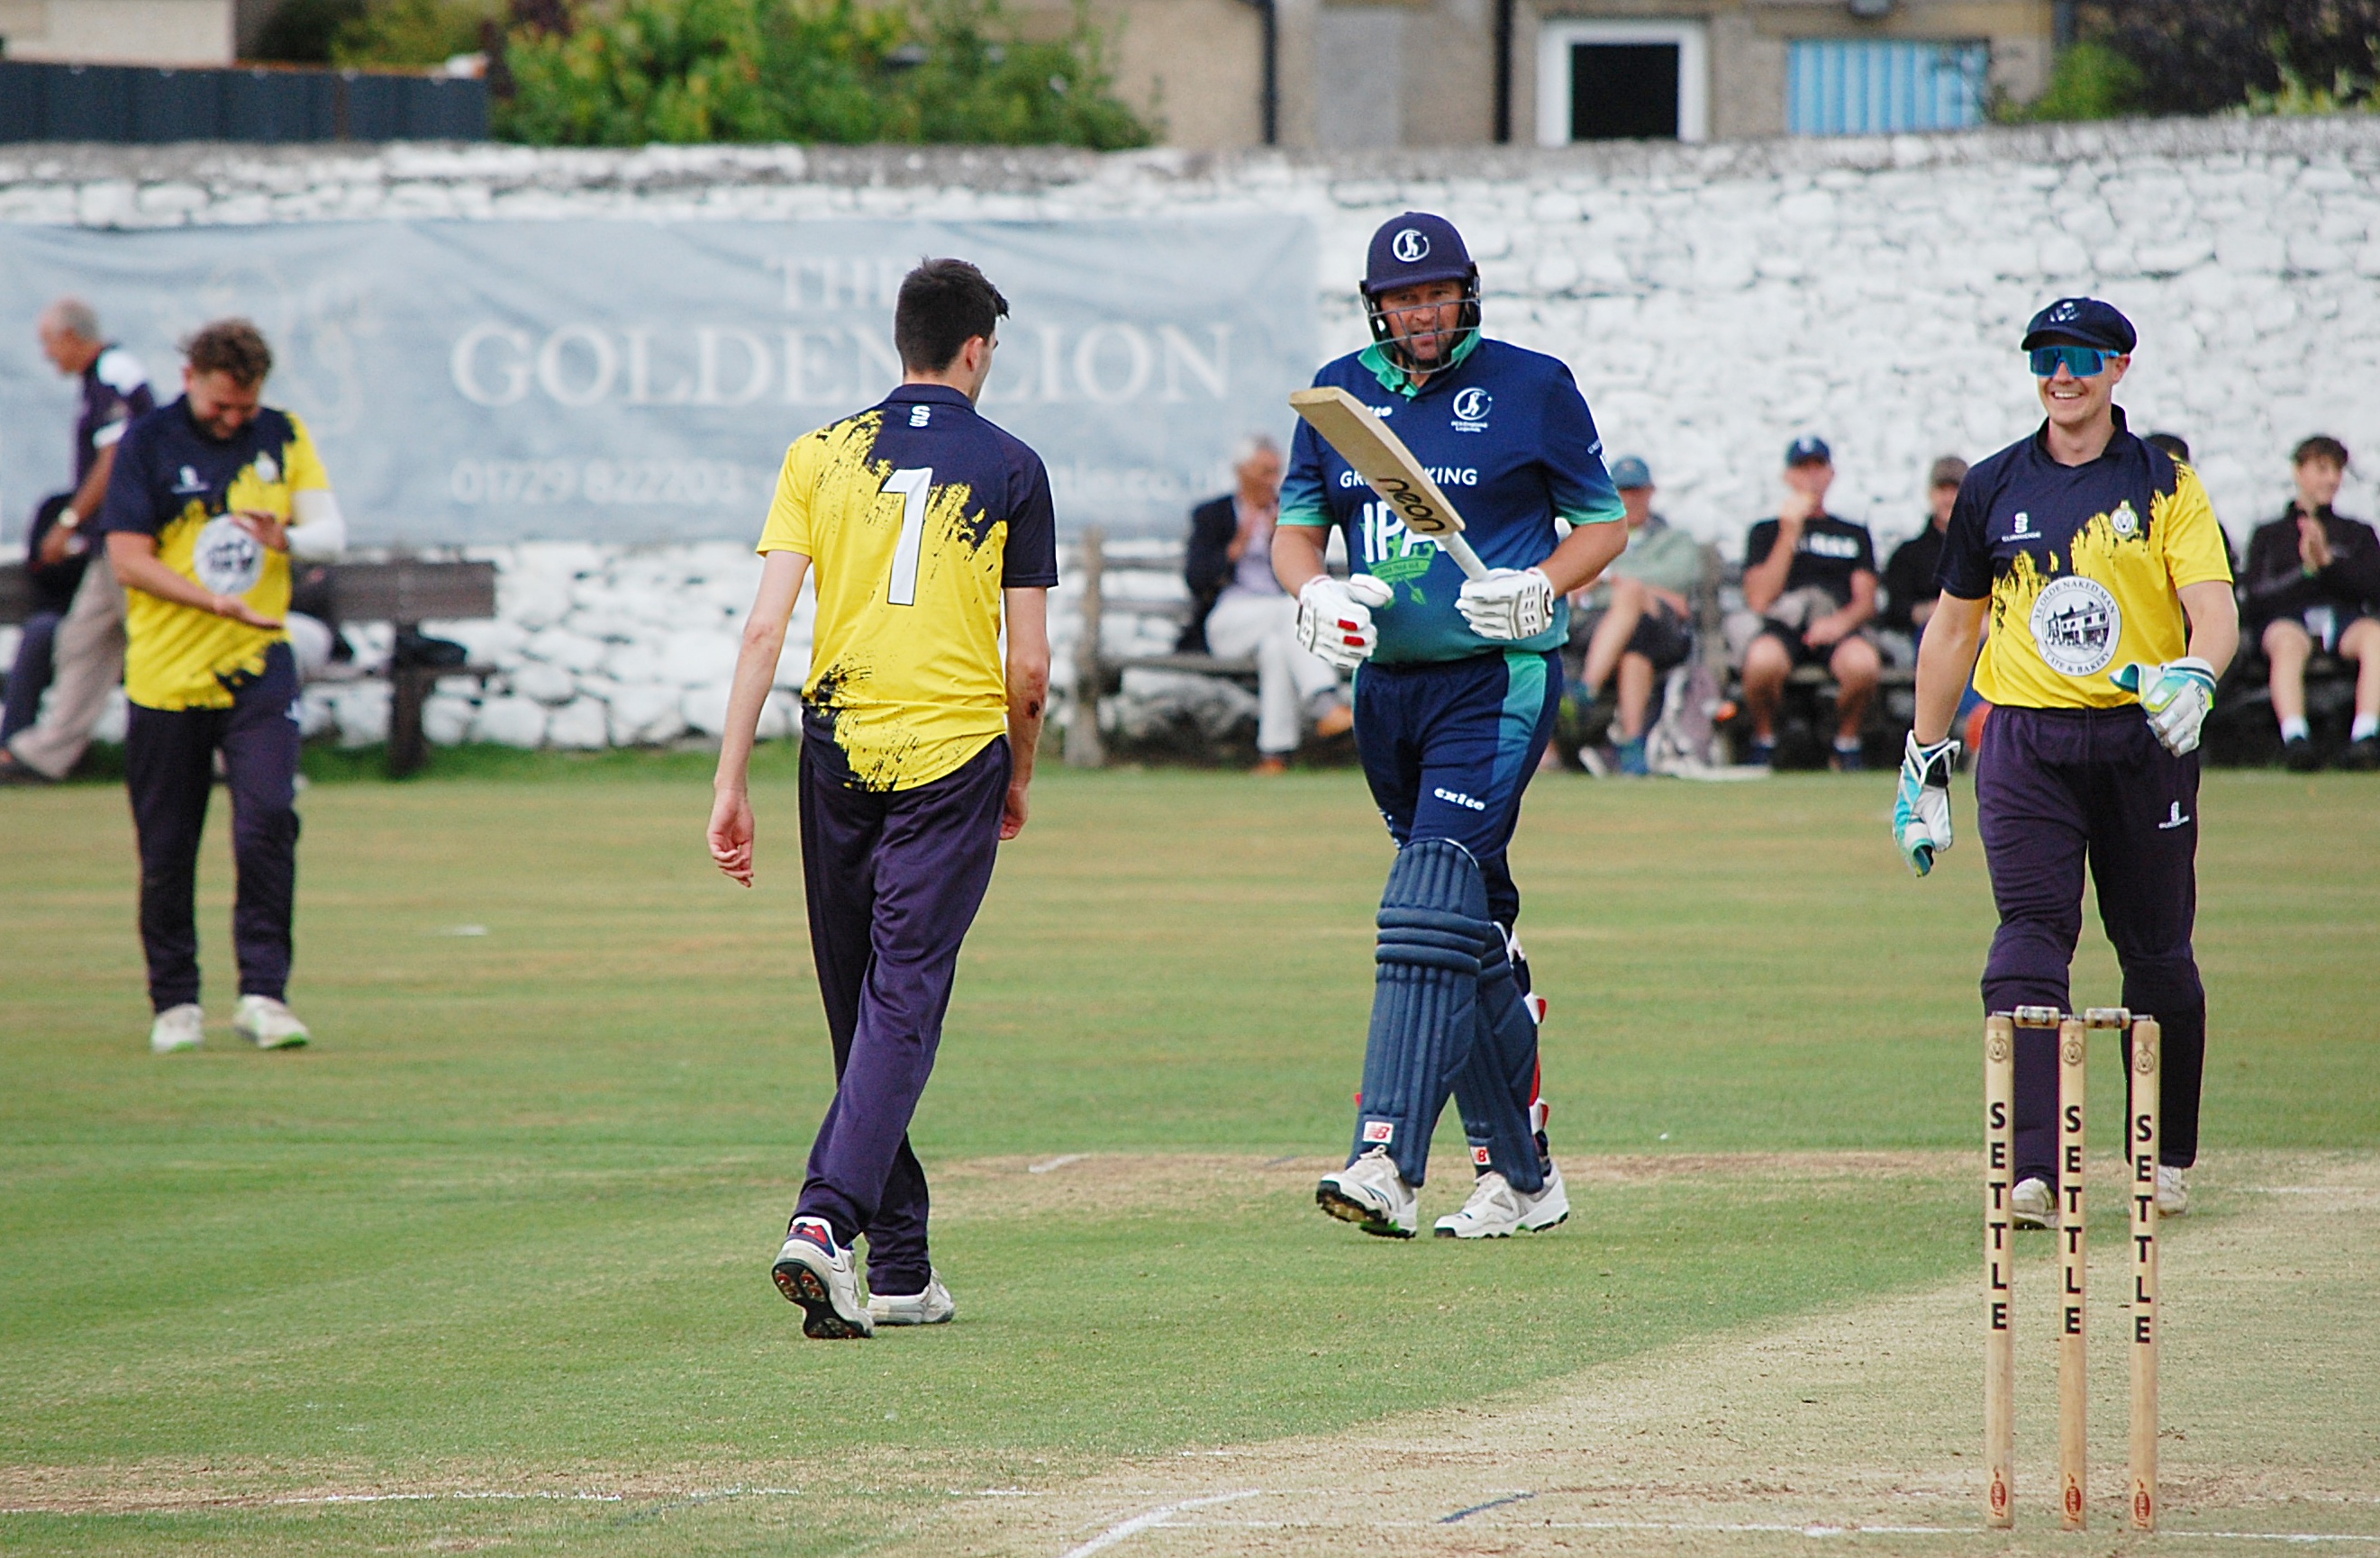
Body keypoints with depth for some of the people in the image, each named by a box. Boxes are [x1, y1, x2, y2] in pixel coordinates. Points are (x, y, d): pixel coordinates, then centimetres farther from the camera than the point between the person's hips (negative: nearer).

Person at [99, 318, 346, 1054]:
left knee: (268, 817, -15)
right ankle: (175, 1002, 17)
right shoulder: (147, 443, -2)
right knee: (167, 850, 3)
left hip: (257, 668, 1)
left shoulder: (283, 439, 8)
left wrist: (286, 538, -20)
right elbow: (128, 558, -9)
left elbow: (331, 530, 3)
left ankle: (263, 993, -10)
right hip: (165, 674, -1)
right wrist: (217, 601, -21)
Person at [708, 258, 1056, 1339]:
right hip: (954, 759, -3)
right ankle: (827, 1218, -26)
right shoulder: (1010, 470, 1)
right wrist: (1020, 777, 17)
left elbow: (764, 628, -2)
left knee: (861, 1006, 13)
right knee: (902, 1003, -6)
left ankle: (902, 1266, 18)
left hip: (839, 749, 3)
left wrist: (732, 781, -1)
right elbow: (1029, 662, 1)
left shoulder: (820, 456, 6)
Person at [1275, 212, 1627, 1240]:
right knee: (1477, 932, 11)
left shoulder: (1532, 387, -1)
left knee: (1432, 909, -18)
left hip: (1497, 681, -5)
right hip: (1385, 684, 5)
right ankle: (1520, 1175, 18)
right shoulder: (1339, 392, 11)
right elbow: (1294, 528, 14)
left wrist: (1540, 586, -15)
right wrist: (1315, 592, -8)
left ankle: (1388, 1162, -27)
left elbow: (1604, 525, 4)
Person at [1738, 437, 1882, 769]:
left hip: (1837, 629, 1)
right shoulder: (1766, 532, 21)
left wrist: (1842, 620, -11)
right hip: (1783, 628, -1)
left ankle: (1846, 743, -9)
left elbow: (1866, 601, 13)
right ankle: (1764, 741, -10)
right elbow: (1759, 600, 4)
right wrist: (1789, 535, 0)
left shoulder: (1855, 535, 26)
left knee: (1862, 662, -37)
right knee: (1762, 660, -39)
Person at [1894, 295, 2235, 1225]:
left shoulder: (2165, 486, 4)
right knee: (2030, 938, -13)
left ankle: (2168, 1159, 22)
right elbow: (1954, 625, 18)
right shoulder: (1995, 487, 11)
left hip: (2142, 739, -1)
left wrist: (2193, 676, -30)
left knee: (2156, 951, 5)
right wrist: (1925, 764, 16)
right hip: (2026, 741, 1)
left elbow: (2214, 607, -8)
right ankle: (2033, 1171, -22)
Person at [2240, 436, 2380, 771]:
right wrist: (2306, 570, -5)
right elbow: (2256, 598, 7)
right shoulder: (2269, 535, 23)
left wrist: (2328, 561, -2)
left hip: (2346, 619, 1)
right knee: (2287, 643, -40)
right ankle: (2295, 736, -59)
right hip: (2287, 619, -1)